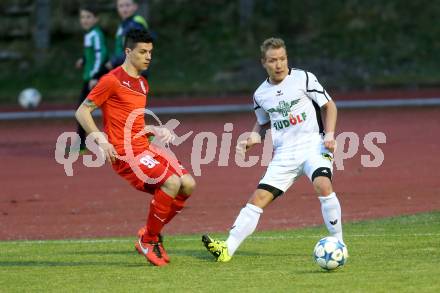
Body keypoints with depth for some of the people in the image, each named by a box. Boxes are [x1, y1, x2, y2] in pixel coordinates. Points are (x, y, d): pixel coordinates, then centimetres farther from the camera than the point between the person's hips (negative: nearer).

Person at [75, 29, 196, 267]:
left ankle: (152, 233, 9)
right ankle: (148, 240, -8)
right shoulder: (112, 80, -8)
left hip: (144, 148, 9)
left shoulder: (142, 84, 19)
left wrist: (156, 131, 13)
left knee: (188, 184, -5)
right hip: (124, 153, -9)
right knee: (171, 183, -24)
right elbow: (82, 112, -7)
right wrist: (101, 139, -17)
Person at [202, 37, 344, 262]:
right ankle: (228, 248, -6)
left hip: (313, 145, -4)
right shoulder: (260, 94, 10)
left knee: (323, 185, -31)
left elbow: (329, 106, 4)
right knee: (259, 198, -5)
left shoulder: (304, 79, -1)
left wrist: (329, 134, -10)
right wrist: (253, 138, 5)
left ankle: (338, 243, -19)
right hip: (284, 154, 4)